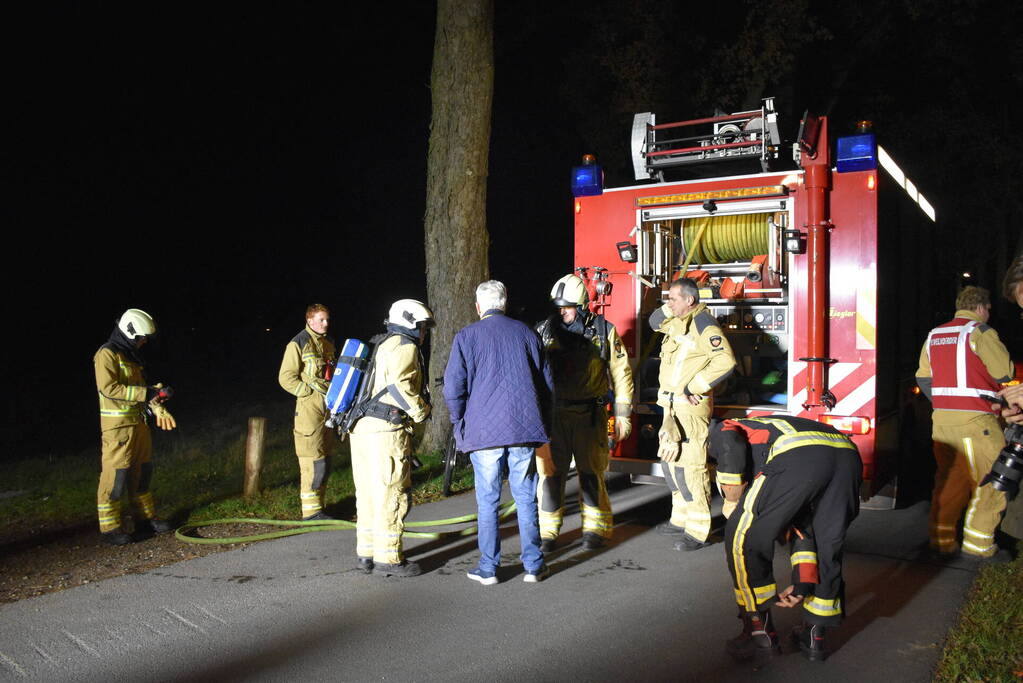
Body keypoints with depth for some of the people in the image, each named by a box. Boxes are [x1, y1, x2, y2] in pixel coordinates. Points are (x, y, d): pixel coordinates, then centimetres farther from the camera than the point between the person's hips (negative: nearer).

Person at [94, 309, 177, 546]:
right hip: (117, 425, -9)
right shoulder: (107, 354, -10)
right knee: (116, 475, -8)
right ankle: (110, 527, -1)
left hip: (138, 423, 9)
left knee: (142, 472, 14)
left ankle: (145, 518, 24)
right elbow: (108, 388, -22)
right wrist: (146, 392, -22)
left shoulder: (131, 356, 18)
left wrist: (158, 410, 8)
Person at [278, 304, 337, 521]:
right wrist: (310, 393, -14)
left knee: (323, 458, 12)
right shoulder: (298, 344, -8)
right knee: (313, 460, -9)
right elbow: (286, 378, -11)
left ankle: (317, 505, 21)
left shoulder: (328, 343, 16)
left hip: (329, 405, 8)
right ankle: (311, 510, -3)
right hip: (310, 406, -8)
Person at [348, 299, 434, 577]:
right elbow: (399, 384, -20)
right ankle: (388, 558, 2)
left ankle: (366, 553, 22)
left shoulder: (381, 345, 24)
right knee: (392, 495, -3)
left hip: (361, 428, 9)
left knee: (369, 493, 14)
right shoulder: (404, 346, -5)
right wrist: (421, 411, -8)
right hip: (386, 430, -9)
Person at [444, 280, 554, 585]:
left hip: (484, 431, -2)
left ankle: (488, 568, 12)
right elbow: (547, 381, 12)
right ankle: (533, 565, 14)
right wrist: (539, 419, 21)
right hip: (524, 429, 2)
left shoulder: (467, 336, 0)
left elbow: (453, 386, -5)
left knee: (487, 501, 6)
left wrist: (460, 423, 8)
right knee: (526, 499, 9)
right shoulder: (526, 333, 9)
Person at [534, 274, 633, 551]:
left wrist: (623, 414, 0)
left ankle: (595, 528, 20)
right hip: (553, 413, 1)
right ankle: (548, 531, 12)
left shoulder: (603, 331, 0)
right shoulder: (545, 330, 3)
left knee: (590, 471, 6)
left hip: (589, 415, -1)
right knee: (550, 471, 1)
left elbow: (621, 373, 3)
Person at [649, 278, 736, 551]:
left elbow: (725, 361, -25)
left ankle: (699, 531, -3)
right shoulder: (678, 322, 13)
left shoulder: (704, 325, -16)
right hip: (672, 405, 10)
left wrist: (693, 388, -21)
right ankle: (681, 520, 29)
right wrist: (670, 307, 9)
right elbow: (655, 322, 30)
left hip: (690, 406, -10)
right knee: (670, 460, 17)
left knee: (689, 465, -10)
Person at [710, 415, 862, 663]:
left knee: (744, 538, 11)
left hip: (798, 457, -7)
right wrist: (802, 586, 42)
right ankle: (814, 634, 35)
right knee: (827, 544, 27)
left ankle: (761, 632, 21)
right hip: (848, 456, 7)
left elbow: (730, 447, 0)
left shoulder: (721, 430, 29)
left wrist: (738, 507, 11)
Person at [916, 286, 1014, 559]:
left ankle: (941, 540, 16)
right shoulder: (980, 332, -6)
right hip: (975, 419, -7)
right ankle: (977, 544, 3)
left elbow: (923, 377, 15)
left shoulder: (934, 335, 14)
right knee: (991, 480, 2)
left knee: (948, 479, 13)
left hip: (942, 420, 7)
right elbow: (1005, 373, -6)